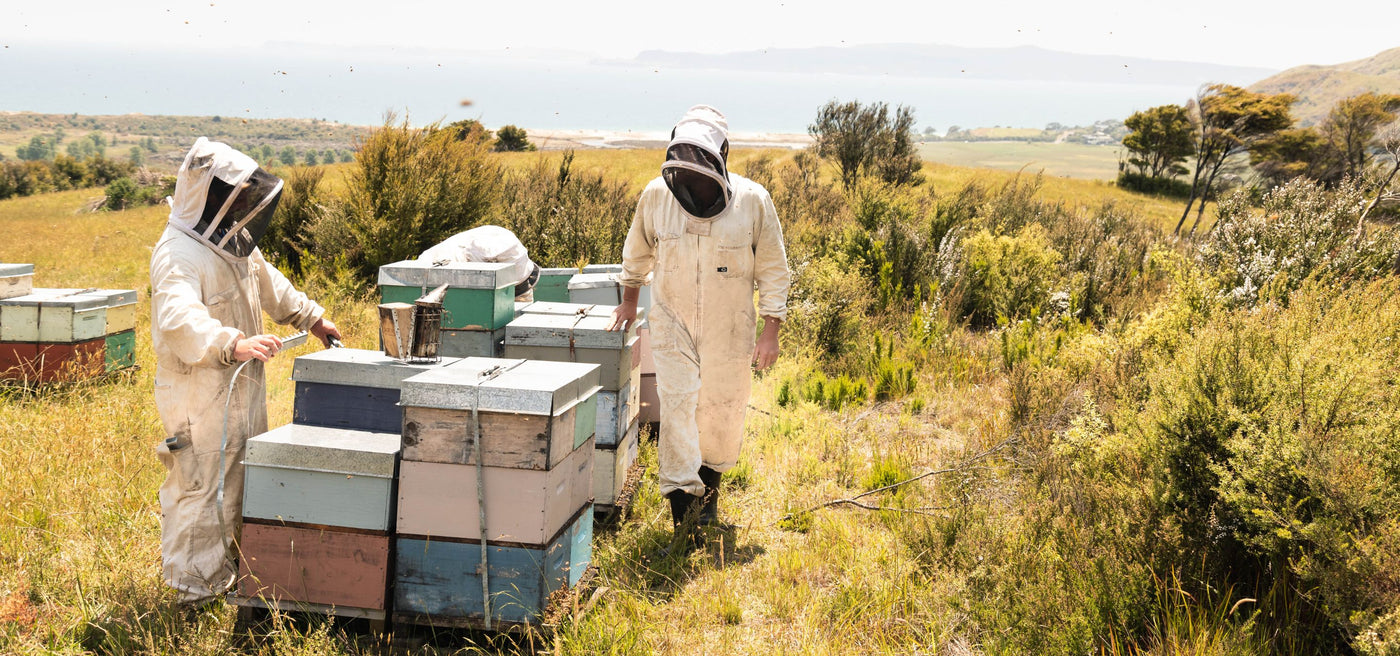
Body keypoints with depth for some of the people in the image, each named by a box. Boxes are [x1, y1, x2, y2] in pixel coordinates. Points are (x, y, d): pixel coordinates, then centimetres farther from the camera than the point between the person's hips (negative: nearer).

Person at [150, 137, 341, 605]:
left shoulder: (232, 242, 7)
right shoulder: (178, 255, -24)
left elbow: (267, 281, 25)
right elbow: (179, 320, -41)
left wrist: (310, 316, 31)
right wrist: (232, 343, -54)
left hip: (242, 389, 10)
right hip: (199, 395, -10)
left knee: (242, 479, 21)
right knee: (202, 488, -3)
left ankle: (229, 565, 38)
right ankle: (196, 586, 10)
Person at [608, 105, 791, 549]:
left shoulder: (752, 201, -11)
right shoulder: (657, 196, -7)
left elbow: (773, 269, -3)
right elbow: (638, 252, 13)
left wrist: (771, 330, -6)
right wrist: (629, 299, 21)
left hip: (729, 330, 0)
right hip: (673, 326, 0)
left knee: (723, 415, 10)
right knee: (677, 411, -10)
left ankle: (710, 488, 39)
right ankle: (684, 523, -9)